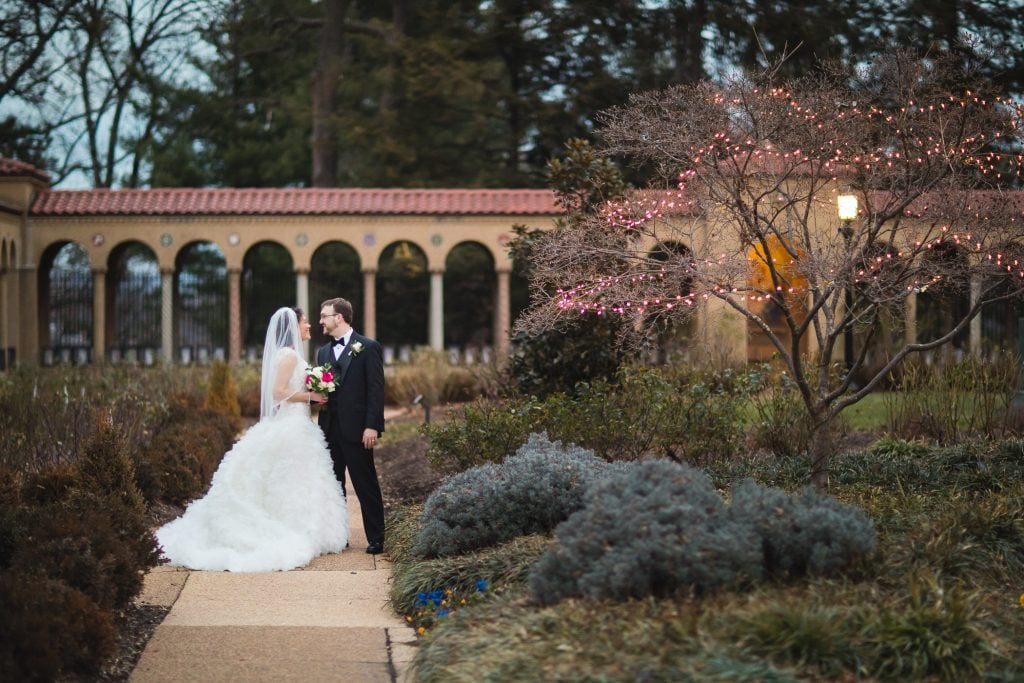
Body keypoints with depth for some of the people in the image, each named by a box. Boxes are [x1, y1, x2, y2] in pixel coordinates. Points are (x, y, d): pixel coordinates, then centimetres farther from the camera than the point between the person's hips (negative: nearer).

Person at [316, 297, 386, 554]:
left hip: (356, 430, -6)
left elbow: (376, 389, -9)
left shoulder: (368, 347, -4)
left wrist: (372, 426, -16)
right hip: (330, 430, 6)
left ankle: (376, 539, 3)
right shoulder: (323, 352, 15)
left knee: (366, 487, -2)